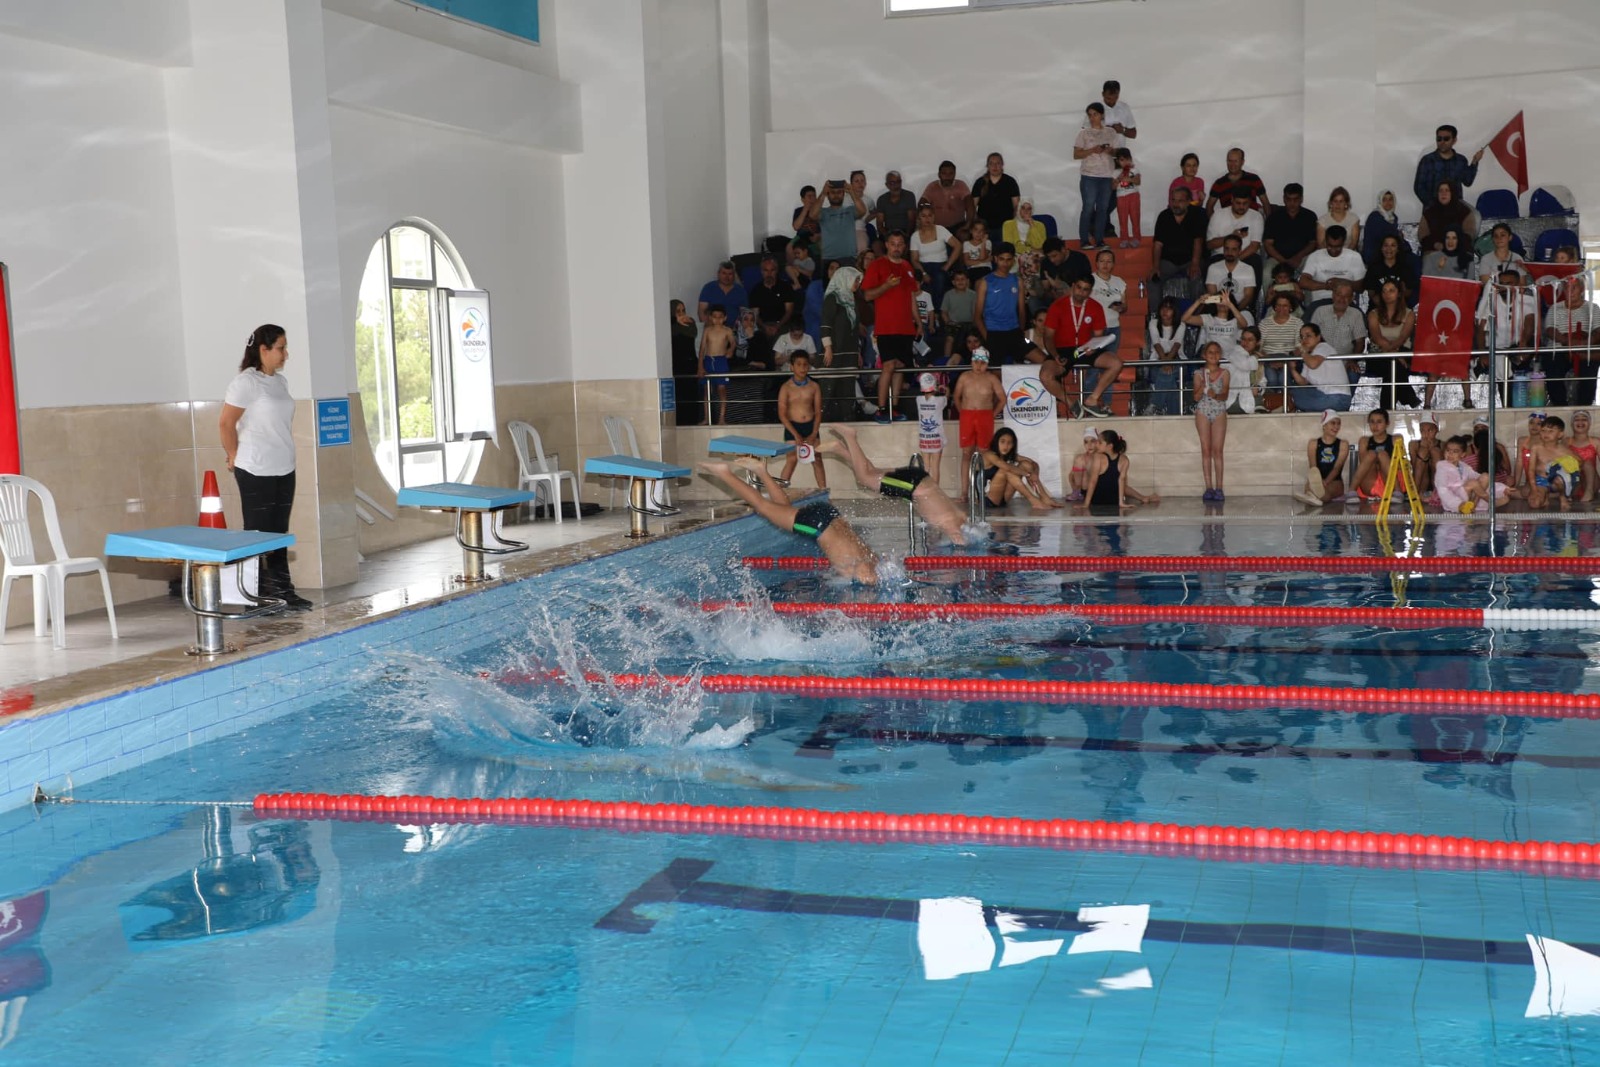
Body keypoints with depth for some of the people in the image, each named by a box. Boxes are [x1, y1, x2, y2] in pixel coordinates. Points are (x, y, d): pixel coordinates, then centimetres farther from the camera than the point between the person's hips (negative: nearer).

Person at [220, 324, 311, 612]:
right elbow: (226, 424, -11)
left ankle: (283, 591, 16)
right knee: (257, 533, -2)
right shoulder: (246, 382, -12)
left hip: (284, 470, 7)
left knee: (279, 533, 11)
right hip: (256, 472, -7)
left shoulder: (280, 382, 13)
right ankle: (256, 597, 3)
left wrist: (287, 458, 15)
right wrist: (235, 458, -3)